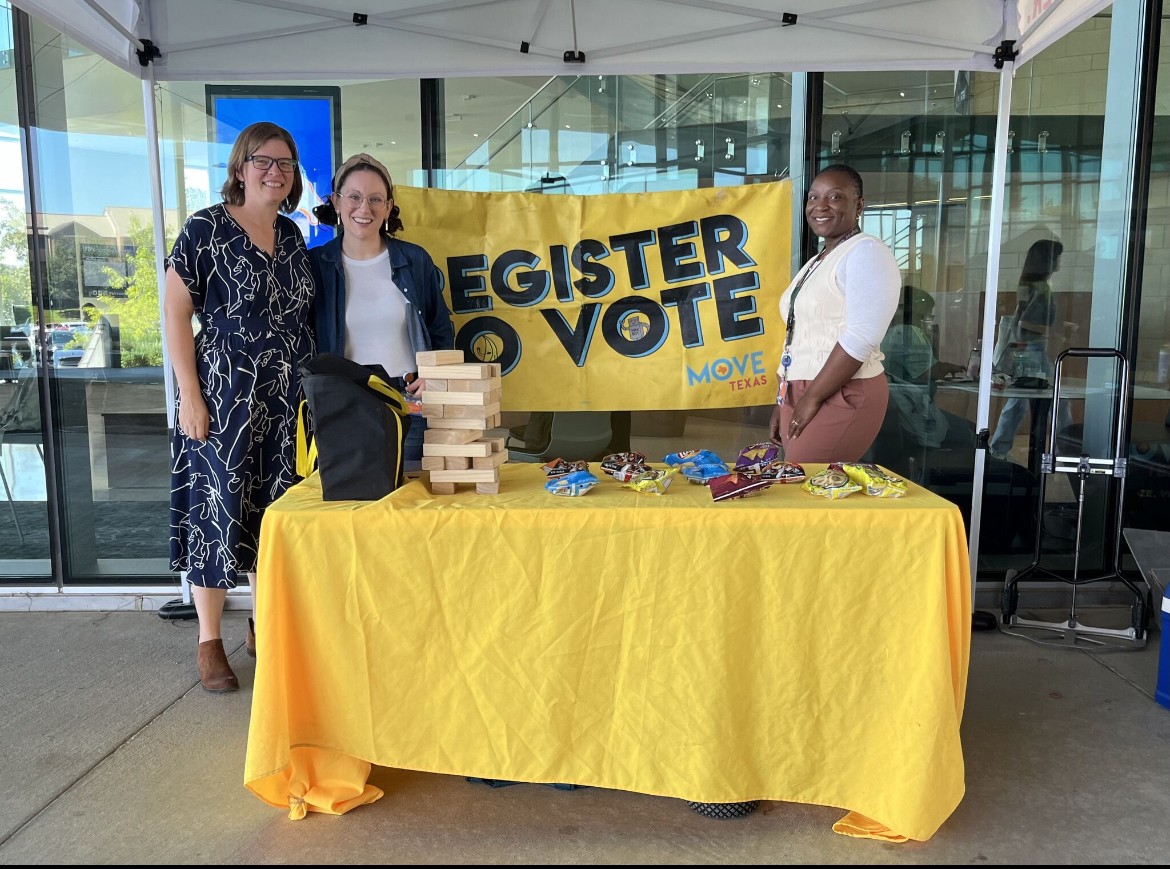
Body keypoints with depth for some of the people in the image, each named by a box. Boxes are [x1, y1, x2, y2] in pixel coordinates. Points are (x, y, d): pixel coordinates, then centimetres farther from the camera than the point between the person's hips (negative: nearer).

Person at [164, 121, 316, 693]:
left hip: (287, 399, 6)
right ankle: (210, 642, 15)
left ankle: (265, 625, 26)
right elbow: (175, 312, -8)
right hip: (224, 394, -5)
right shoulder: (205, 229, -6)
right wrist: (190, 395, -13)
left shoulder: (291, 235, 11)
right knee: (218, 508, 1)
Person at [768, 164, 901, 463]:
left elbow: (861, 339, -22)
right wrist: (782, 403, 18)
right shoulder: (817, 262, 18)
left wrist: (812, 398, -18)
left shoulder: (865, 253, -10)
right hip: (801, 395, 8)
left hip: (841, 397, -8)